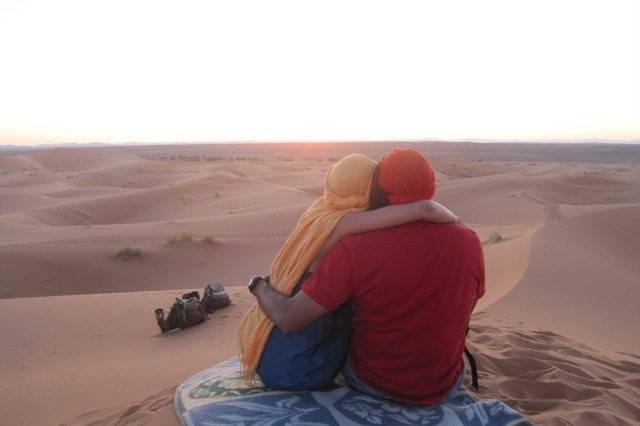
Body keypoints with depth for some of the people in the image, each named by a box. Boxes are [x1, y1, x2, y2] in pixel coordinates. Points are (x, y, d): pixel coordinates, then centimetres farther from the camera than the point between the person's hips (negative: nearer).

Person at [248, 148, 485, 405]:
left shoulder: (355, 250, -28)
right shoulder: (468, 242, -17)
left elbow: (288, 318, -25)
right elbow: (465, 312, 1)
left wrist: (259, 286, -4)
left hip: (371, 383, -2)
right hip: (442, 388, 3)